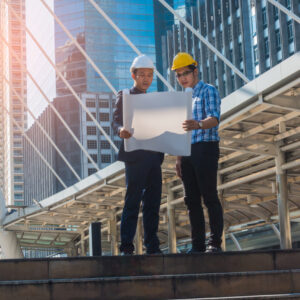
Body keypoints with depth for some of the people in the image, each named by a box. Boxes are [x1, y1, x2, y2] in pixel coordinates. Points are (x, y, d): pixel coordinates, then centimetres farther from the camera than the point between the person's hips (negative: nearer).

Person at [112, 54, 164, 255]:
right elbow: (116, 121, -9)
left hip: (154, 155, 6)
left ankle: (152, 246, 11)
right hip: (135, 155, -6)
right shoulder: (124, 96, 3)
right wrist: (121, 130, -31)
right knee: (132, 201, -7)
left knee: (153, 202, 6)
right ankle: (126, 246, -3)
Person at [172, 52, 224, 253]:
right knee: (191, 199, 5)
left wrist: (199, 124, -40)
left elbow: (214, 118, -18)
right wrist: (179, 159, 16)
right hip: (187, 152, 7)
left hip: (206, 148, -7)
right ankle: (198, 244, 9)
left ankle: (215, 242, -6)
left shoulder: (208, 91, -2)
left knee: (210, 197, -9)